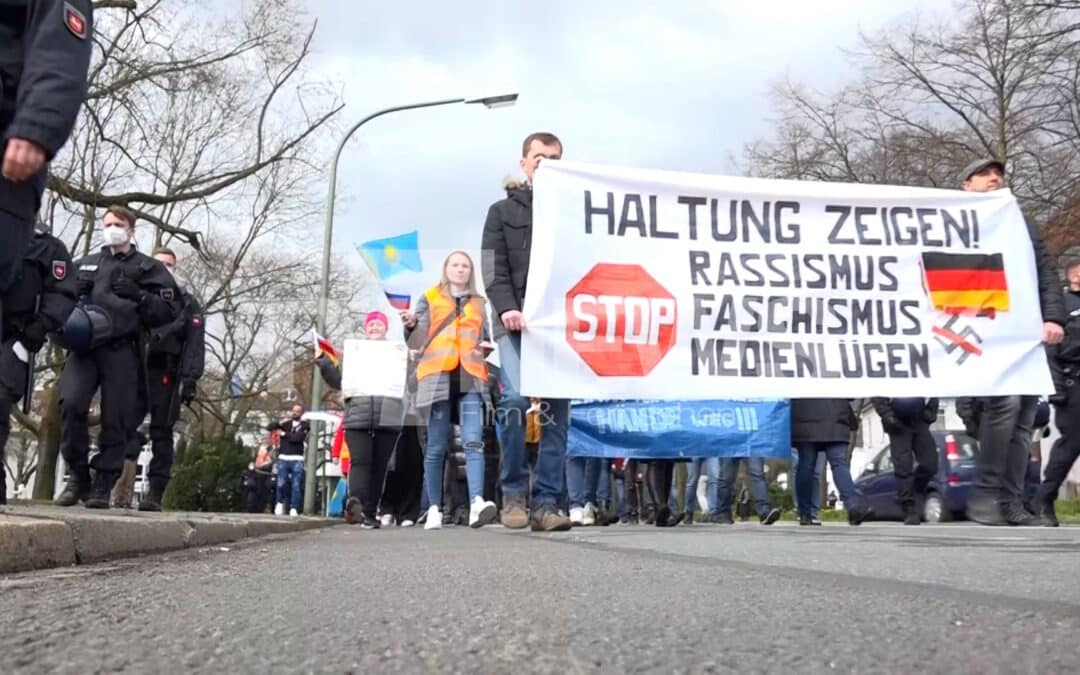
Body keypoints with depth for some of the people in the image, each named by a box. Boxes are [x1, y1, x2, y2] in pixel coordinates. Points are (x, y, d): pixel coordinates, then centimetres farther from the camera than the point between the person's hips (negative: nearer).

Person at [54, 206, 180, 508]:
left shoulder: (147, 268, 13)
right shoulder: (84, 264, 23)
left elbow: (169, 309, 5)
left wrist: (139, 295, -11)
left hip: (122, 350, -2)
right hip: (84, 346, 2)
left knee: (115, 418, -6)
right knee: (70, 403, -16)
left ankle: (103, 485, 3)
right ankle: (78, 474, -1)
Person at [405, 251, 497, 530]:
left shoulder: (478, 303, 22)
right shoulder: (429, 299, 14)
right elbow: (417, 342, 7)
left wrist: (486, 349, 5)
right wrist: (411, 327, -15)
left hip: (470, 378, 2)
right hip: (437, 377, -1)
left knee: (473, 441, -15)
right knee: (436, 447, -2)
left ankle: (477, 504, -27)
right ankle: (434, 508, 4)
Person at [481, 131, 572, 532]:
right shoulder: (503, 211, 14)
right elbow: (493, 269, 3)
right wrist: (506, 307, -14)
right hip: (517, 323, -2)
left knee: (557, 410, -3)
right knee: (516, 399, -19)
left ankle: (546, 502, 2)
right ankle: (513, 491, -2)